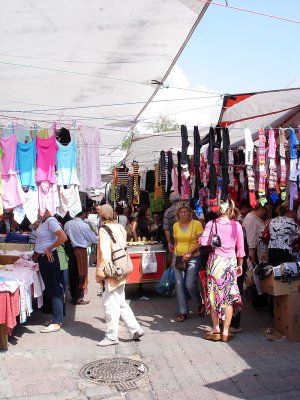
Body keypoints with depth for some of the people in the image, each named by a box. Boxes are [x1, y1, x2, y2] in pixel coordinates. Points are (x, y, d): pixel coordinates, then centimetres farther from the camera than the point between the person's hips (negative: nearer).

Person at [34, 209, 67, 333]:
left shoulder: (51, 221, -17)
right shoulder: (43, 221, 8)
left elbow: (63, 237, -27)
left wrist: (49, 249, -17)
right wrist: (37, 253, 8)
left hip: (49, 258, -9)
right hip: (42, 258, 9)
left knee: (54, 290, -3)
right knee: (50, 289, 16)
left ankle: (56, 323, 3)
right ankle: (57, 318, 26)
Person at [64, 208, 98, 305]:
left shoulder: (67, 224, 1)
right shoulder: (84, 225, -12)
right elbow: (93, 238, -5)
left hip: (71, 250, 5)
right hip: (81, 250, -5)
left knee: (72, 273, 14)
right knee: (81, 274, 5)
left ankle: (73, 296, 25)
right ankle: (78, 298, 10)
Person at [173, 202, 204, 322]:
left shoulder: (197, 224, -5)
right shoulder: (176, 226, 9)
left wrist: (190, 252, -16)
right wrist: (174, 256, 11)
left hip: (193, 258, -4)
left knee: (190, 285, -9)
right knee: (179, 284, 1)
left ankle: (200, 303, 21)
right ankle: (183, 312, 11)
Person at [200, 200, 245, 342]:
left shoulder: (211, 224, -4)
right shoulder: (236, 225, -3)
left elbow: (203, 243, -12)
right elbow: (240, 247, 1)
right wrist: (240, 265, 13)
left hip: (215, 260, 0)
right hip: (230, 262, 0)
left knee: (213, 295, 11)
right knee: (229, 297, 7)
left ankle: (216, 329, 16)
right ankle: (225, 331, 9)